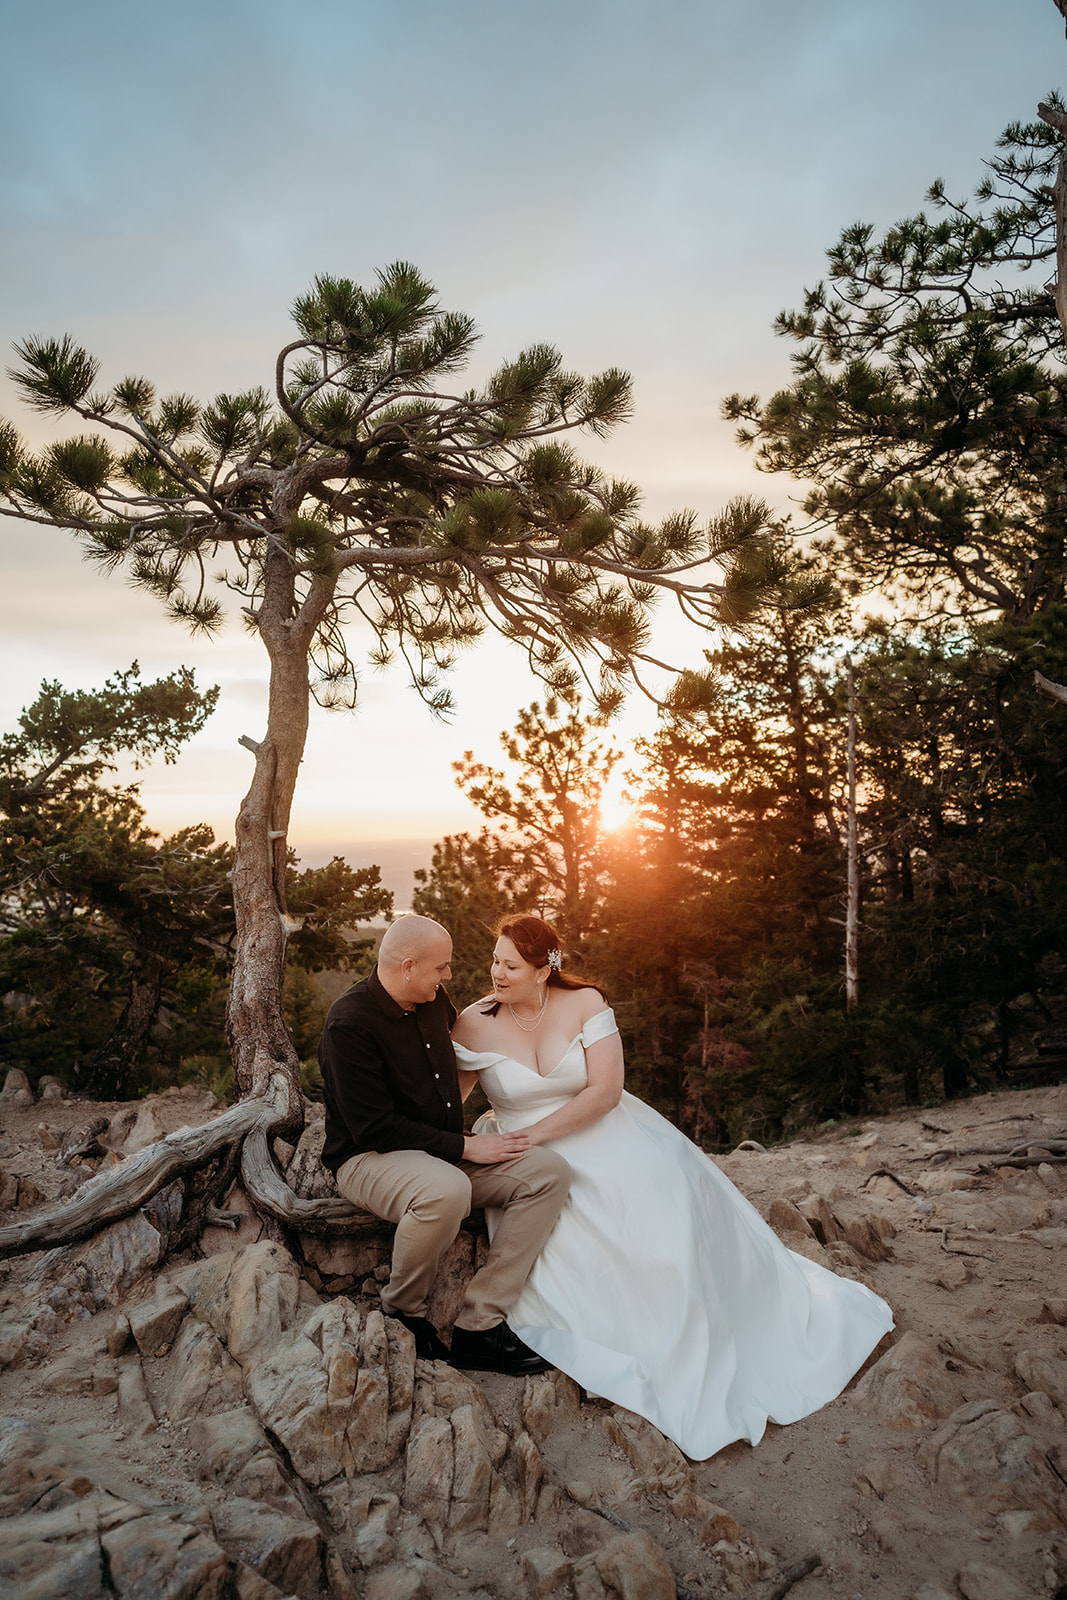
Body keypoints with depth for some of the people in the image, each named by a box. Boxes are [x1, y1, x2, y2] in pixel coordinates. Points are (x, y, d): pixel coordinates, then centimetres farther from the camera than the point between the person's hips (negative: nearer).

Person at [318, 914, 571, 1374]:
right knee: (446, 1190, -40)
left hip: (446, 1155, 8)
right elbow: (375, 1129, -22)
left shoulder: (434, 1001, 5)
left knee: (549, 1171, -12)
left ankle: (478, 1326, -14)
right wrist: (464, 1147, -19)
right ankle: (401, 1315, -10)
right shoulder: (349, 1024, -19)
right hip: (369, 1159, -8)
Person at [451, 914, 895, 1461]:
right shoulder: (475, 1024, -6)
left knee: (670, 1212, -14)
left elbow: (604, 1092, -14)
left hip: (603, 1135, 1)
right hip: (524, 1156, 0)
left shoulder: (584, 1003, -8)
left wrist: (532, 1135, -19)